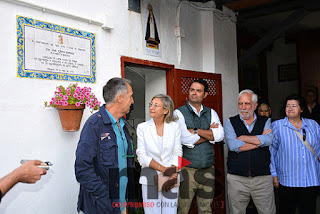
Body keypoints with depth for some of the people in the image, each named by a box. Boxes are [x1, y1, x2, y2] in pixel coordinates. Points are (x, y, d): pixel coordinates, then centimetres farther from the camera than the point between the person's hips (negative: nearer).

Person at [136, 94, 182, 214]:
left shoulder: (174, 126, 2)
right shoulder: (142, 127, -1)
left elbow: (177, 153, 2)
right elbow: (142, 156, -5)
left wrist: (173, 175, -11)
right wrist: (164, 169, -13)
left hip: (172, 177, 1)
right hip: (150, 178, -1)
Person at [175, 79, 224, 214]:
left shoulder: (211, 113, 11)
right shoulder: (179, 113, -3)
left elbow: (220, 136, -5)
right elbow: (186, 140, -16)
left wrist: (195, 131, -12)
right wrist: (210, 133, -5)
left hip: (208, 170, 4)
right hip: (186, 169, -4)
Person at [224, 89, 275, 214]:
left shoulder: (266, 122, 8)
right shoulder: (230, 122, 4)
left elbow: (268, 140, -14)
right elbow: (233, 146, -13)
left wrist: (243, 138, -8)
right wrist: (260, 140, -8)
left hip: (263, 178, 1)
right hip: (236, 179, 0)